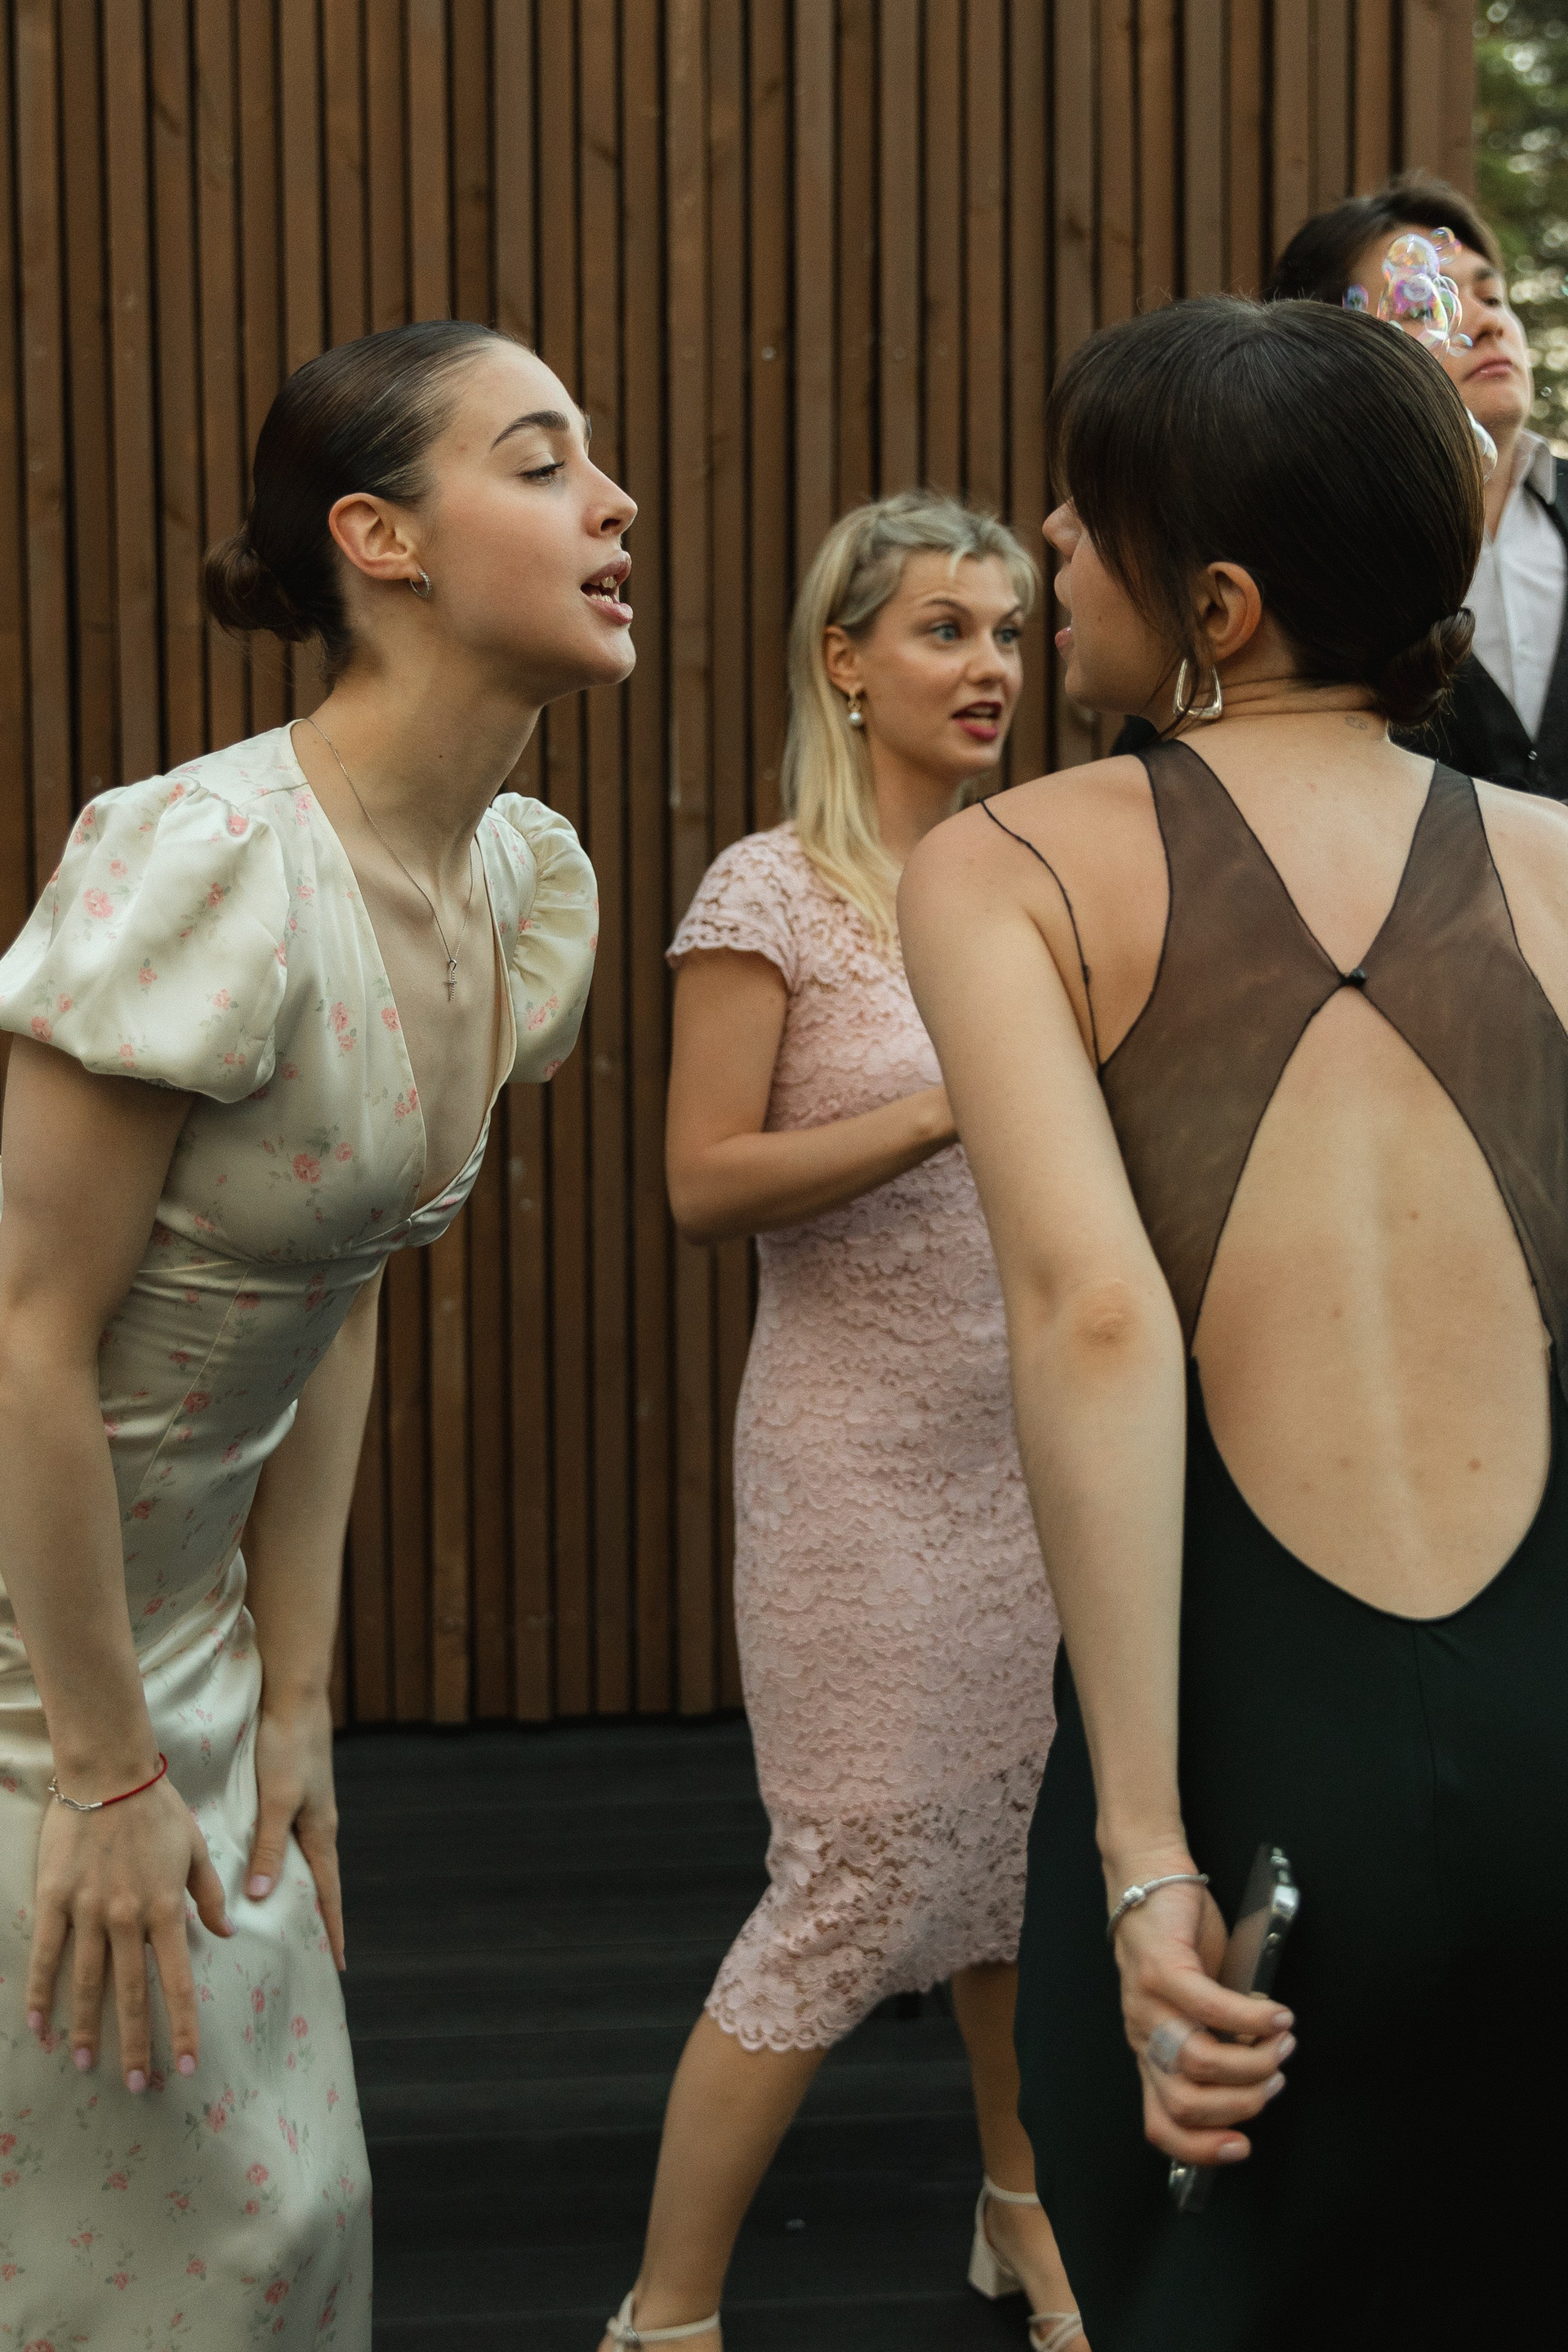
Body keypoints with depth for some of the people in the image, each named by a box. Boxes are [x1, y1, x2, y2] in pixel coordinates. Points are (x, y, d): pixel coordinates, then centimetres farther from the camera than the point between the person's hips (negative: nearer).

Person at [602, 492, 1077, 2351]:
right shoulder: (770, 893, -11)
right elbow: (704, 1185, -17)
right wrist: (950, 1110, -23)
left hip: (1036, 1428, 6)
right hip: (865, 1446, -6)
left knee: (1025, 1835, 15)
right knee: (862, 1878, -4)